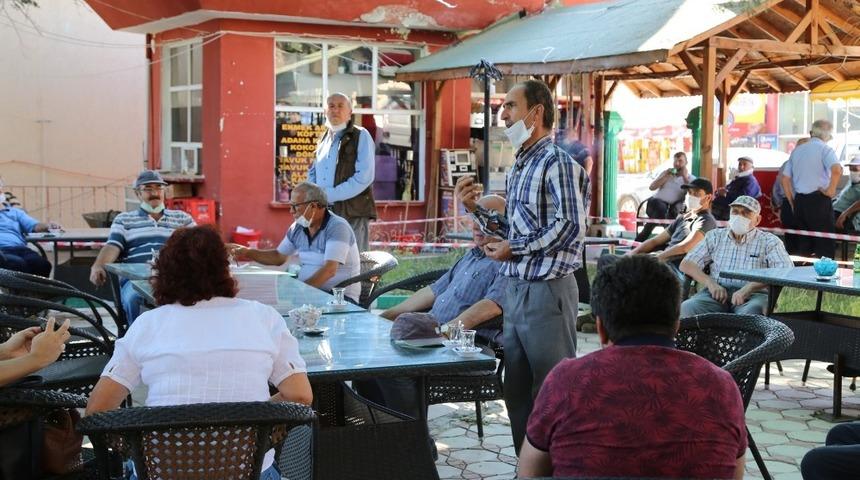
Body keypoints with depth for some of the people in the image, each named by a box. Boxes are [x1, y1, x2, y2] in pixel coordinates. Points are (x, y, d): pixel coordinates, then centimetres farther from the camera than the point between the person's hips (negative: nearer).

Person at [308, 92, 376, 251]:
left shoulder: (361, 136, -3)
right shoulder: (324, 138, 18)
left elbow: (364, 177, -13)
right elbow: (313, 172, 25)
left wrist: (329, 195, -15)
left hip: (353, 214, -6)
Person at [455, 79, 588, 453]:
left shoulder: (557, 163, -13)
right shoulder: (519, 166, 15)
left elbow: (570, 228, -22)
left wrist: (514, 250, -15)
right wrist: (476, 209, 6)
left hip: (547, 291, -9)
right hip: (516, 289, 9)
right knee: (516, 392, 15)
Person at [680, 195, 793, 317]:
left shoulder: (769, 242, 10)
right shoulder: (715, 236, 20)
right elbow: (686, 264, 13)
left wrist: (750, 287, -19)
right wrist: (710, 283, -7)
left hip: (753, 295, -2)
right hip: (717, 292, 2)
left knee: (750, 312, -39)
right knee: (687, 307, -30)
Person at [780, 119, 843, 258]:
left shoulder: (796, 150, 13)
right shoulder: (825, 149, -5)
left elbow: (785, 179, 14)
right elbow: (837, 170, -25)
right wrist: (831, 190, -12)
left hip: (799, 200, 6)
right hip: (819, 200, -6)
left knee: (802, 246, 11)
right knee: (825, 245, 0)